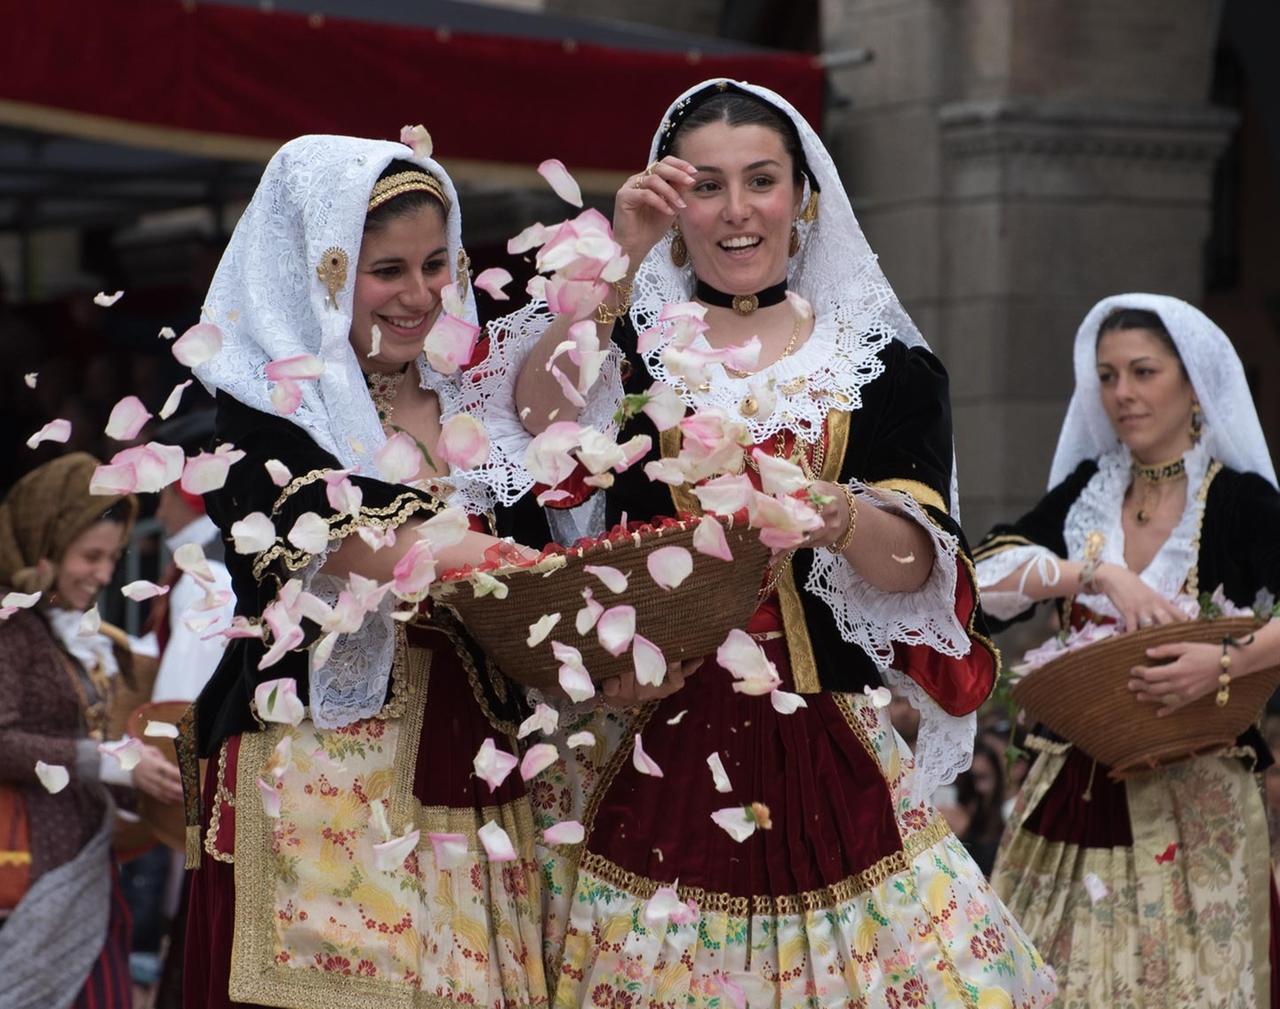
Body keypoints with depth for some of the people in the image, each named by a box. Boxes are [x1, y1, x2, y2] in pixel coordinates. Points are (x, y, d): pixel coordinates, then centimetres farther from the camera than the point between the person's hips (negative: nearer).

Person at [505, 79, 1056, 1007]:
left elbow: (914, 565, -5)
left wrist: (837, 514, -26)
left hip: (828, 762, 1)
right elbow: (541, 427, -15)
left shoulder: (884, 365, 7)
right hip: (656, 756, -1)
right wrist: (620, 262, -22)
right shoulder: (634, 343, 7)